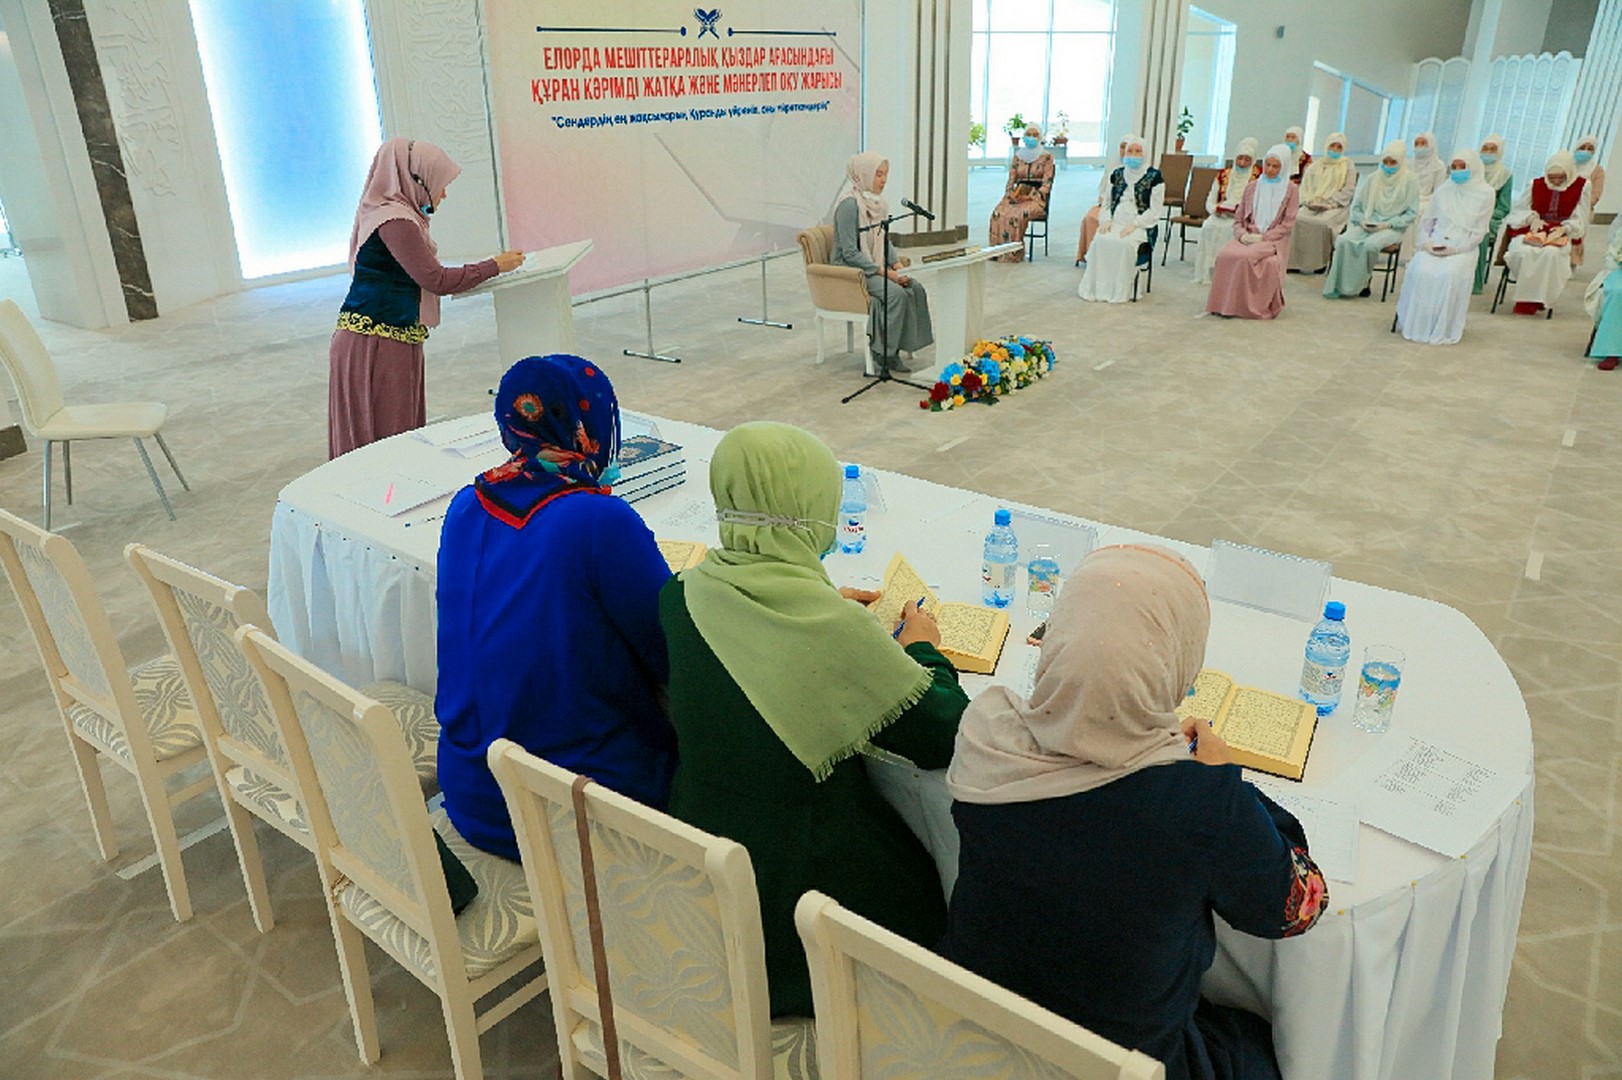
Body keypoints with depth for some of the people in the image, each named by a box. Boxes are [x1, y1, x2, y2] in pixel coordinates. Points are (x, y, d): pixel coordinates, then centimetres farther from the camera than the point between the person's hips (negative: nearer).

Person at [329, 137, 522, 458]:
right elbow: (436, 279, -14)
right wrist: (494, 265, -5)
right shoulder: (395, 219, -15)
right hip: (374, 344, -9)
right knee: (381, 435, -5)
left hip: (391, 342, 9)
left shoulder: (394, 214, 16)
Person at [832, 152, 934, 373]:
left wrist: (897, 265, -1)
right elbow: (850, 253, -20)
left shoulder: (879, 203, 10)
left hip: (876, 267, 8)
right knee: (896, 294, -28)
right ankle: (886, 353, -16)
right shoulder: (849, 205, -17)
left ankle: (905, 344, -9)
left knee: (916, 288, -15)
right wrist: (885, 272, -22)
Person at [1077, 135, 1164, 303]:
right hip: (1116, 222, 4)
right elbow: (1107, 202, 18)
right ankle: (1096, 287, -26)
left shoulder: (1154, 176, 2)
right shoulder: (1117, 174, 17)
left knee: (1125, 244, -35)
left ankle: (1119, 291, -29)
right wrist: (1106, 220, -3)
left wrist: (1134, 224, -17)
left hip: (1142, 225, -4)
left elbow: (1155, 210, -4)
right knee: (1099, 241, -29)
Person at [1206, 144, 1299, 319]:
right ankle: (1224, 303, -21)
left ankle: (1246, 306, -24)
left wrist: (1263, 237, -15)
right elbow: (1238, 219, 15)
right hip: (1248, 238, 4)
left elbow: (1288, 223, -2)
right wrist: (1242, 234, -8)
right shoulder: (1253, 188, 17)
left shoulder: (1291, 190, 6)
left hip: (1273, 240, -4)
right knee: (1225, 254, -30)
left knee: (1246, 257, -36)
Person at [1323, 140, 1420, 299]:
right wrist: (1361, 220, -6)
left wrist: (1388, 224, -15)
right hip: (1366, 225, 3)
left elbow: (1412, 213, -3)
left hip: (1393, 228, -3)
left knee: (1370, 244, -35)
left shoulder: (1410, 182, -1)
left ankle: (1362, 283, -14)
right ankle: (1339, 284, -22)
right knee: (1344, 240, -28)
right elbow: (1356, 206, 13)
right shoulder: (1372, 178, 9)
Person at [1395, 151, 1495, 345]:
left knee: (1450, 274, -32)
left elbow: (1479, 231, 0)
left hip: (1463, 248, -3)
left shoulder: (1485, 194, 5)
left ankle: (1443, 329, -22)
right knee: (1420, 270, -28)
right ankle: (1415, 324, -16)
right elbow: (1425, 221, 15)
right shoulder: (1443, 192, 15)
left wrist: (1455, 249, -13)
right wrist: (1425, 242, -4)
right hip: (1434, 245, 3)